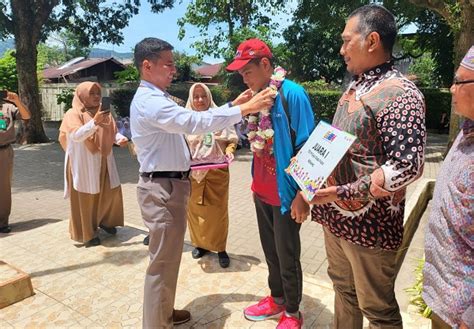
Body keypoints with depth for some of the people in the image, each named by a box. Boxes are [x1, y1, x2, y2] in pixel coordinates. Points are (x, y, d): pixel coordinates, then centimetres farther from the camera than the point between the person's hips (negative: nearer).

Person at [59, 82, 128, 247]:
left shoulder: (104, 113, 6)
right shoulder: (73, 114, -10)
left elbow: (113, 132, 9)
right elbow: (76, 136, -24)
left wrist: (120, 139, -14)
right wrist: (94, 122, -35)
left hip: (104, 161, 6)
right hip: (83, 163, -5)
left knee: (111, 191, 10)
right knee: (86, 197, 3)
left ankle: (104, 221, 34)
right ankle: (87, 234, 17)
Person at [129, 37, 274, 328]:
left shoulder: (159, 99, 15)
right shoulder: (149, 102, -19)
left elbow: (193, 118, 13)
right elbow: (196, 122, -29)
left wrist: (232, 105, 6)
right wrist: (245, 110, -26)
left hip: (170, 186, 11)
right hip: (162, 189, -11)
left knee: (169, 256, 21)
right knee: (163, 260, 1)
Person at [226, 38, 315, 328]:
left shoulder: (292, 94, -16)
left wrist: (302, 194, -17)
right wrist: (256, 181, 16)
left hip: (285, 192, -7)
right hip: (262, 190, 7)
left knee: (287, 255, 9)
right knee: (270, 251, 20)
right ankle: (276, 299, 40)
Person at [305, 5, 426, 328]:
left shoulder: (400, 94, -17)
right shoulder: (355, 87, 11)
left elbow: (407, 166, -25)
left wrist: (342, 193, -23)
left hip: (368, 223, -8)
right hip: (336, 215, 8)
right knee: (343, 289, 23)